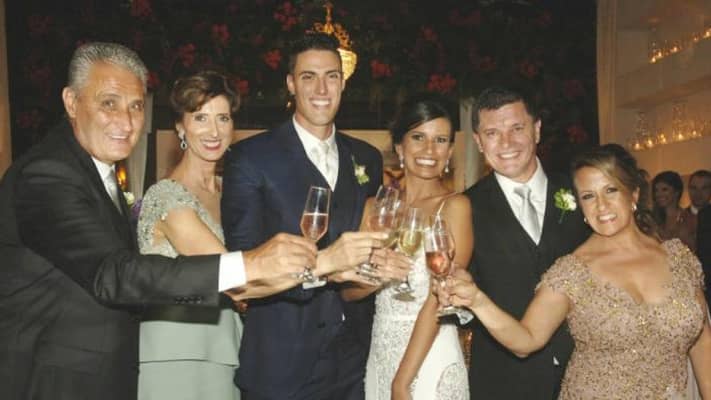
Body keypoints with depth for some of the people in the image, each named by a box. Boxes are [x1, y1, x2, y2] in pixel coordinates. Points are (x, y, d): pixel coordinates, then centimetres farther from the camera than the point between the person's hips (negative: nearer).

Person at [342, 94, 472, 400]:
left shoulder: (455, 205, -10)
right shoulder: (375, 207, 4)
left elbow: (439, 300, -15)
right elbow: (348, 290, 0)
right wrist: (379, 274, -20)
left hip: (430, 361, -4)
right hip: (380, 357, 4)